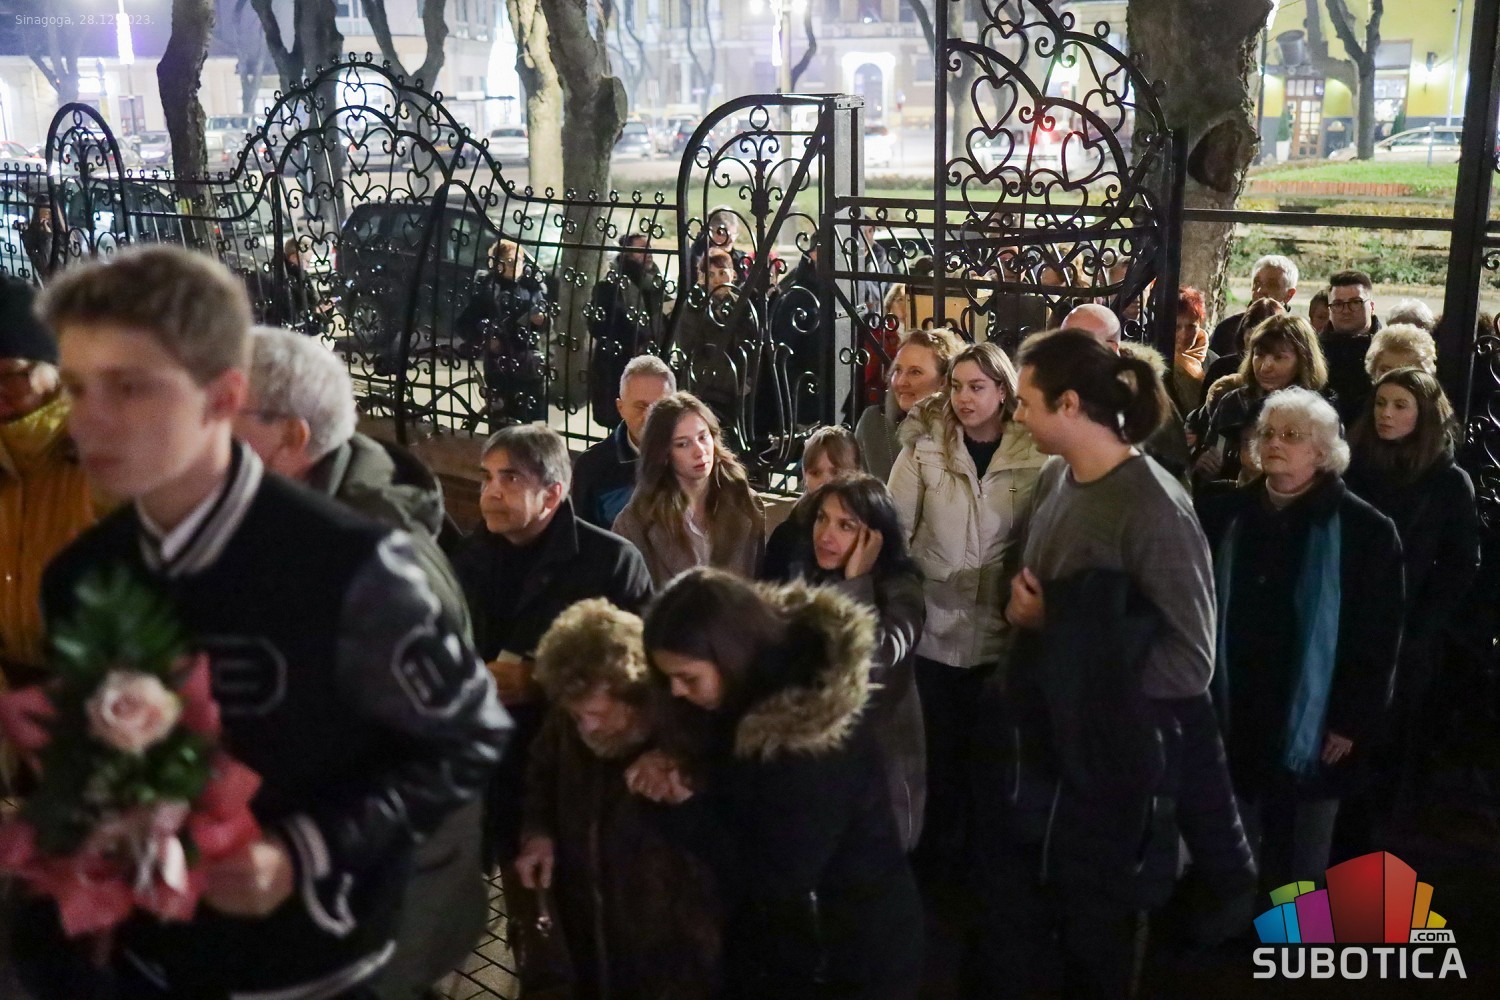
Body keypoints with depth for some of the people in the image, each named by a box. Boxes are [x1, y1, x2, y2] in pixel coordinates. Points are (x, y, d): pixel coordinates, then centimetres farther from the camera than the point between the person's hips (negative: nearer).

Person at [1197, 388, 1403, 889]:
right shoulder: (1225, 515, 2)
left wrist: (1353, 723, -10)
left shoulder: (1365, 530, -6)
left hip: (1314, 729, -2)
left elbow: (1378, 641, -6)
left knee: (1303, 868, 12)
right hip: (1236, 722, 3)